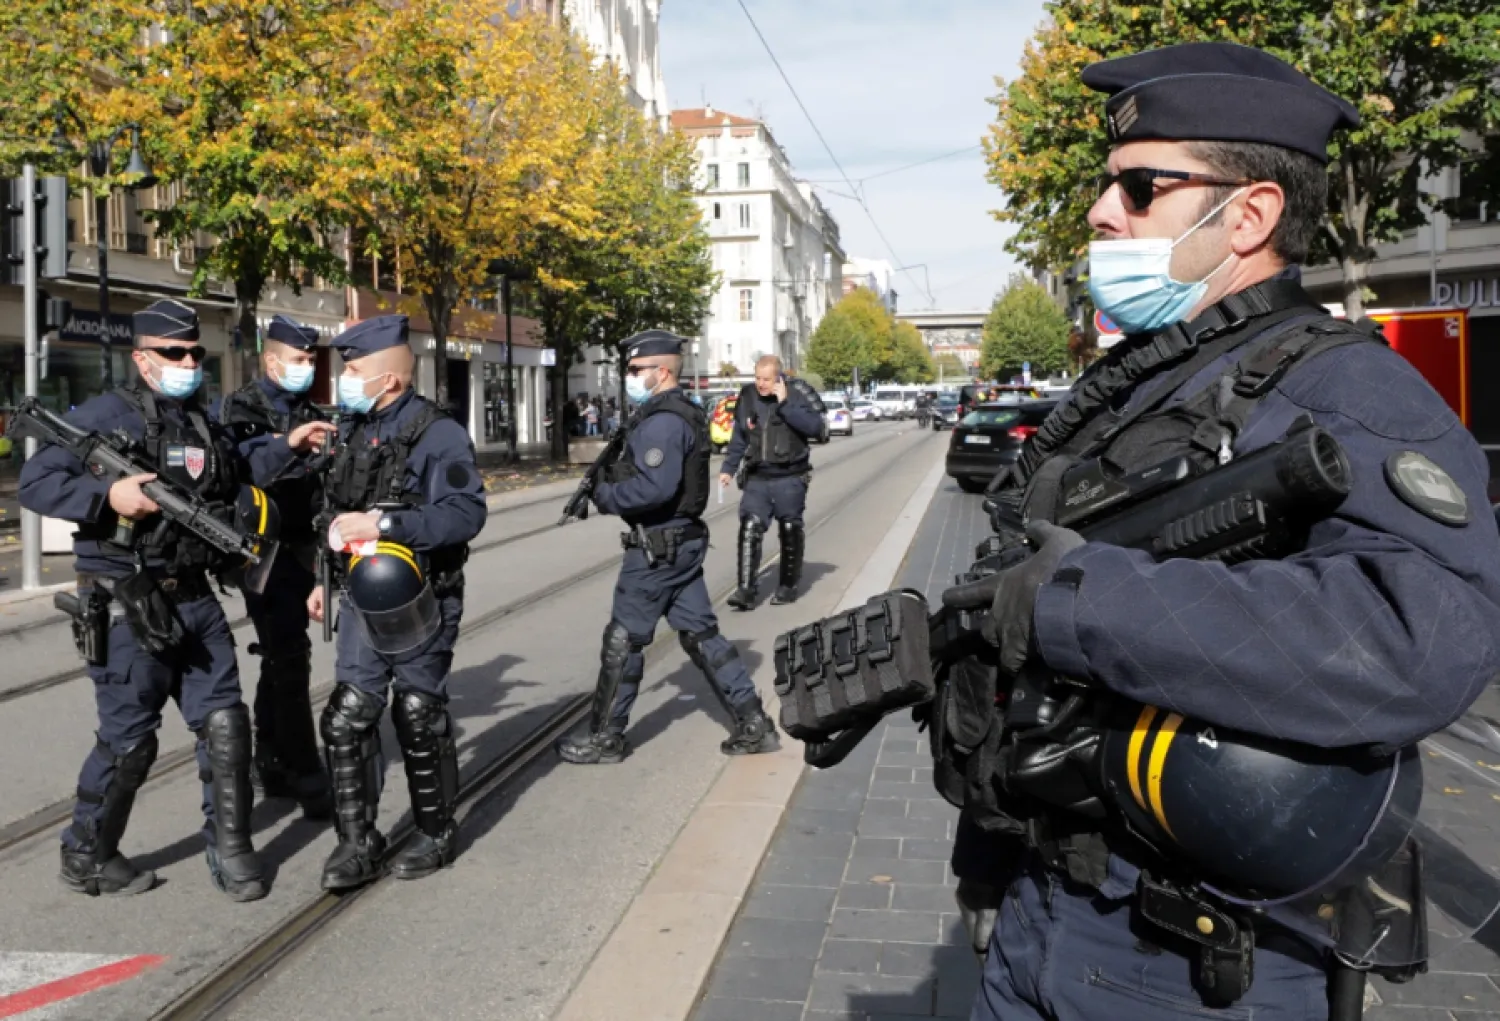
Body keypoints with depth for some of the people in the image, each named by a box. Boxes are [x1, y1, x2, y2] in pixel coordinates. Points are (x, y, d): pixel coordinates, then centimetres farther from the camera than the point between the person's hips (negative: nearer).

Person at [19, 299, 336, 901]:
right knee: (129, 738, 0)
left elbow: (236, 480, 30)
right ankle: (87, 857, 22)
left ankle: (230, 851, 18)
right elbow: (35, 484, -13)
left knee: (224, 721, 6)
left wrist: (286, 447, 22)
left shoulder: (202, 423, 16)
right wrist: (109, 494, -26)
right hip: (127, 605, -7)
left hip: (194, 598, 7)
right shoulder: (105, 415, -9)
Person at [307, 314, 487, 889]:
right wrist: (326, 579, 21)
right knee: (346, 719, 2)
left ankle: (436, 833, 23)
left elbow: (467, 514, -25)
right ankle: (357, 842, 12)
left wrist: (384, 524, -29)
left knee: (420, 721, 5)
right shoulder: (353, 432, 11)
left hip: (419, 603, -6)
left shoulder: (436, 434, -14)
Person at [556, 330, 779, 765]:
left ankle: (604, 738, 14)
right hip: (684, 541, 10)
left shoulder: (662, 421, -19)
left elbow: (654, 487, -29)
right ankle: (753, 725, 14)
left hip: (657, 547, -10)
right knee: (701, 634, 12)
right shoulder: (682, 414, 13)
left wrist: (605, 495, -15)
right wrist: (615, 473, 7)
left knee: (623, 640, 2)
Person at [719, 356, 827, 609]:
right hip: (757, 479, 3)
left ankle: (788, 586, 23)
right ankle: (746, 590, -10)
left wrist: (785, 404, -22)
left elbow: (816, 427, -21)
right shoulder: (747, 398, 4)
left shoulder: (794, 397, -7)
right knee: (750, 529, -10)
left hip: (790, 479, -2)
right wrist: (728, 469, 12)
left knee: (790, 531, 8)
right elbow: (739, 437, 14)